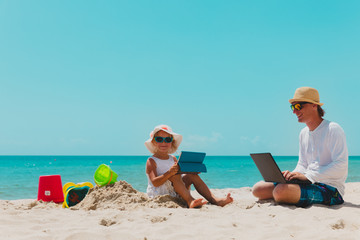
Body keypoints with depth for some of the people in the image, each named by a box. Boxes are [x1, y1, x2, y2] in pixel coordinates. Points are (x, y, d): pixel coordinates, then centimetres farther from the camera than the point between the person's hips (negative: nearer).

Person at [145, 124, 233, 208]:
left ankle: (214, 200, -19)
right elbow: (154, 182, -19)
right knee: (174, 175, -29)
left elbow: (181, 174, 12)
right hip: (158, 193, -6)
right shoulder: (151, 161, -5)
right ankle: (190, 200, -43)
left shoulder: (173, 158, 16)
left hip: (174, 193, 6)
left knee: (191, 175, -10)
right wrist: (169, 173, -33)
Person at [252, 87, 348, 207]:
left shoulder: (333, 129, -9)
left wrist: (307, 176, -21)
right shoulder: (303, 133, 17)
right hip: (309, 183, 8)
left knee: (281, 191, -34)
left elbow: (341, 166, -17)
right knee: (258, 188, -6)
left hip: (330, 188, -7)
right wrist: (293, 174, -4)